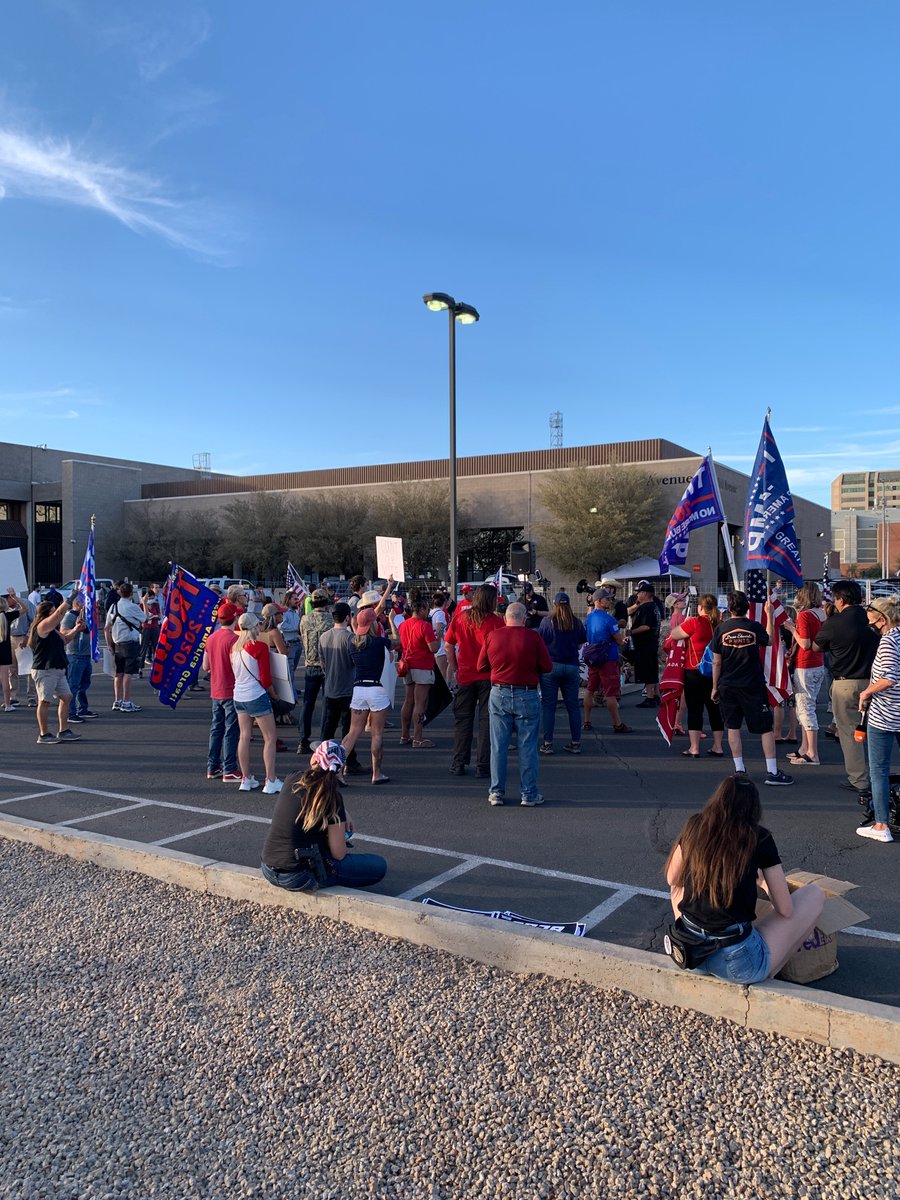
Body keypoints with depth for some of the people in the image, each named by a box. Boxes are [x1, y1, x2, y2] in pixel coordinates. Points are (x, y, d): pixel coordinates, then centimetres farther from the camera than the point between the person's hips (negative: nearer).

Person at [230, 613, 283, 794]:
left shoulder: (235, 647, 5)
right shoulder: (260, 647, -14)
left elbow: (233, 671, 12)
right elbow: (265, 678, -12)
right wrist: (273, 693, 4)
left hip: (238, 696, 7)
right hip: (257, 696, -7)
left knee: (244, 737, 13)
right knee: (270, 738, 1)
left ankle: (246, 779, 19)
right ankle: (271, 781, 0)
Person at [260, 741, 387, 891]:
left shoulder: (292, 780, 1)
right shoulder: (331, 796, -15)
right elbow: (339, 854, -10)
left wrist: (343, 814, 16)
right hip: (298, 877, -6)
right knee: (379, 866, 0)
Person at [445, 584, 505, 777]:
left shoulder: (460, 617, -1)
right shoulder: (496, 621, -12)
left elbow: (448, 644, 5)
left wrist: (454, 667, 14)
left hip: (465, 675, 3)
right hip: (488, 676, -3)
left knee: (462, 719, 14)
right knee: (486, 721, 6)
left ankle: (458, 763, 18)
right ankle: (482, 766, 8)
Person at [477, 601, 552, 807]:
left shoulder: (492, 635, -2)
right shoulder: (533, 637, -8)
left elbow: (481, 666, 5)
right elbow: (547, 667, -5)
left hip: (499, 695, 2)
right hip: (527, 695, -2)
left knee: (498, 746, 9)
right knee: (527, 747, 6)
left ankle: (497, 792, 13)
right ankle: (529, 794, 11)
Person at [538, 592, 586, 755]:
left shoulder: (547, 621, -6)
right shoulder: (577, 623, 2)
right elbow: (581, 645, 10)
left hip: (551, 666, -2)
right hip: (572, 667, 3)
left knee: (548, 705, 2)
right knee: (573, 705, 10)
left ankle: (547, 743, 2)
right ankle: (575, 743, 13)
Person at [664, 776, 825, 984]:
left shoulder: (695, 826, 2)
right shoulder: (759, 838, -7)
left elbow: (672, 879, 16)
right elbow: (785, 910, -2)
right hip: (738, 966, -4)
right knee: (815, 894, 11)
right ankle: (767, 973, 11)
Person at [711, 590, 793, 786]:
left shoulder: (721, 628, -4)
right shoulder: (755, 627, -6)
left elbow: (716, 662, -1)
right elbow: (769, 641, 17)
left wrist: (715, 687, 9)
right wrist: (769, 615, 25)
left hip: (727, 686, 1)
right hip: (753, 685, -1)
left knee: (733, 727, 11)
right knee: (766, 728, 5)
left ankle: (739, 769, 11)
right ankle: (772, 772, 4)